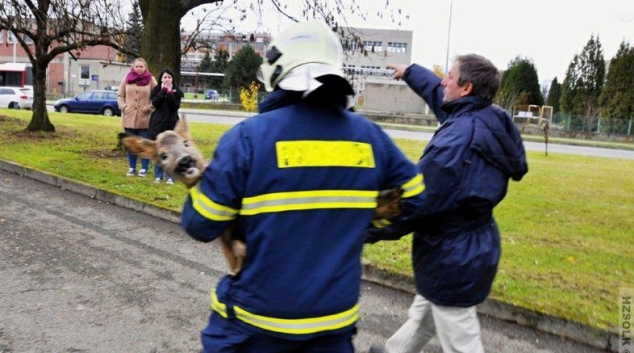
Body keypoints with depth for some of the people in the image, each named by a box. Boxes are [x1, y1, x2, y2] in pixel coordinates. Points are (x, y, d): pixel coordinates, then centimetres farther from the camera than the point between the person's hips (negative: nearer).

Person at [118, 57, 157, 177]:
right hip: (129, 117, 2)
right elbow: (120, 95, 11)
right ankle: (132, 167, 18)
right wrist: (123, 107, -2)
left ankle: (144, 168, 12)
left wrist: (150, 107, -11)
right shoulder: (126, 79, 5)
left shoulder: (151, 79, -1)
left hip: (145, 118, -2)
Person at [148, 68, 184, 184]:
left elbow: (175, 107, -8)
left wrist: (170, 94, -20)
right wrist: (163, 91, -16)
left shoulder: (177, 91, 3)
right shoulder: (156, 89, 5)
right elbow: (154, 103, -10)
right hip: (158, 123, 1)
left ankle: (170, 176, 5)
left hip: (171, 123, -1)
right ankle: (158, 175, 14)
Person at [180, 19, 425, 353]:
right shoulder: (369, 136, -5)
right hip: (334, 317, 3)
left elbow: (202, 225, -13)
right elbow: (417, 198, 6)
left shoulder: (250, 135, -17)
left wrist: (197, 183, 8)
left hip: (257, 316, -2)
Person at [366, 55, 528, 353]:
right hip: (469, 250, 10)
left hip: (453, 260, -10)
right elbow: (441, 96, 18)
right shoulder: (491, 121, -1)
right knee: (422, 314, 29)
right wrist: (411, 72, 32)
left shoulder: (455, 141, -29)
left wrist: (365, 230, -14)